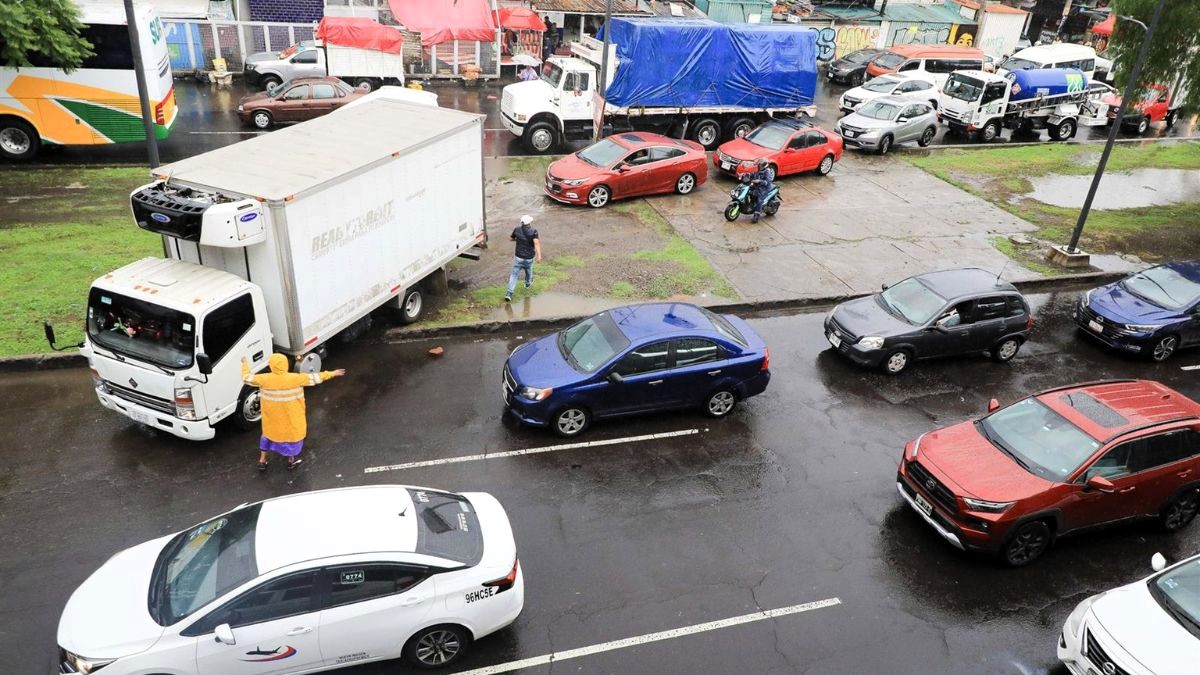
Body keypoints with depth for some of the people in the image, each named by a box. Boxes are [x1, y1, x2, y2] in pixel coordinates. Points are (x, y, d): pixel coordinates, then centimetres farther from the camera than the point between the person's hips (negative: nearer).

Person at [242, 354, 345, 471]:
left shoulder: (264, 379, -21)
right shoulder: (295, 379, -25)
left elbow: (246, 377, -6)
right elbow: (314, 378, -16)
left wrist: (245, 364, 12)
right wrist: (332, 373, -4)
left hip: (271, 417, 2)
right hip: (291, 417, -2)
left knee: (269, 433, 28)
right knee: (292, 434, 23)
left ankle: (262, 461, 37)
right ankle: (291, 460, 40)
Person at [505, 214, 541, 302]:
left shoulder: (517, 229, -7)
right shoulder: (533, 231, -17)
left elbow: (511, 238, 10)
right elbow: (536, 243, -32)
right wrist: (539, 255, -38)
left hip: (518, 257, 1)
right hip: (529, 258, 0)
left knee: (514, 274, 4)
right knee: (529, 270, 30)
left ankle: (509, 293, -10)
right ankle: (528, 283, 58)